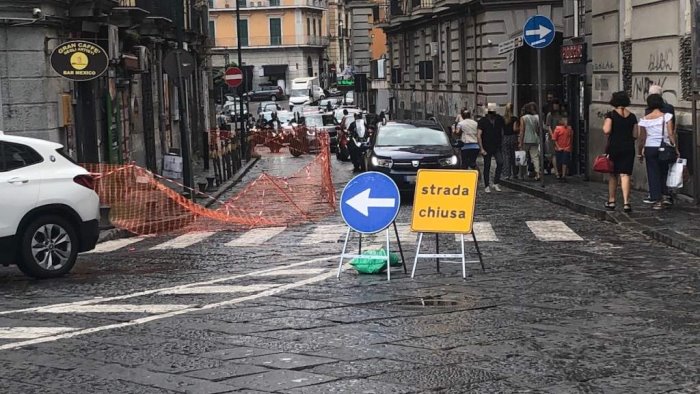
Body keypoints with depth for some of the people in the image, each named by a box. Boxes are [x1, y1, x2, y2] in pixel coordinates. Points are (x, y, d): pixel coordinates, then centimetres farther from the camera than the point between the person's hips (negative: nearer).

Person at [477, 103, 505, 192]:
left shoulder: (500, 119, 4)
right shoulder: (482, 121, -5)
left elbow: (503, 130, 15)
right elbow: (478, 135, -7)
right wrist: (481, 148, -14)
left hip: (497, 147, 2)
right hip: (486, 147, -2)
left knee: (500, 162, -17)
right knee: (487, 167, 2)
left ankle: (496, 183, -7)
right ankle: (487, 186, 12)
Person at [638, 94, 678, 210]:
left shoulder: (644, 120, -1)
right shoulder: (666, 116, -6)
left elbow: (642, 138, 2)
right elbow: (671, 134, -8)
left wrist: (640, 153, 11)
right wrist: (675, 148, 0)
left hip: (650, 148, 0)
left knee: (653, 174, 6)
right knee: (664, 172, 20)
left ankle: (657, 200, 3)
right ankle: (665, 195, 13)